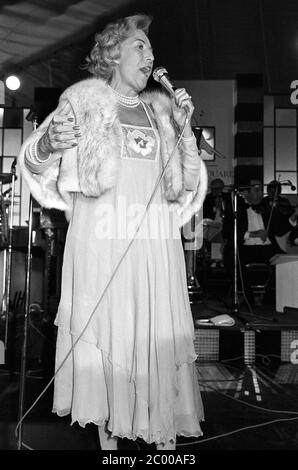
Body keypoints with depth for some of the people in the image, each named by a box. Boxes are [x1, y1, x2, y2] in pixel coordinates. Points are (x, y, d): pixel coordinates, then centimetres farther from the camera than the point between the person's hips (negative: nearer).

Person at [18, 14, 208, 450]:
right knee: (104, 331, 0)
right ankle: (107, 434, 16)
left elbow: (187, 183, 15)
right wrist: (49, 142, -17)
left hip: (156, 242, 3)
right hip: (102, 240, -3)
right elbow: (34, 162, 6)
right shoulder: (85, 100, 8)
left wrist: (184, 129, 1)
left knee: (160, 334, 3)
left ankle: (165, 435, 15)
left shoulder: (160, 108, 18)